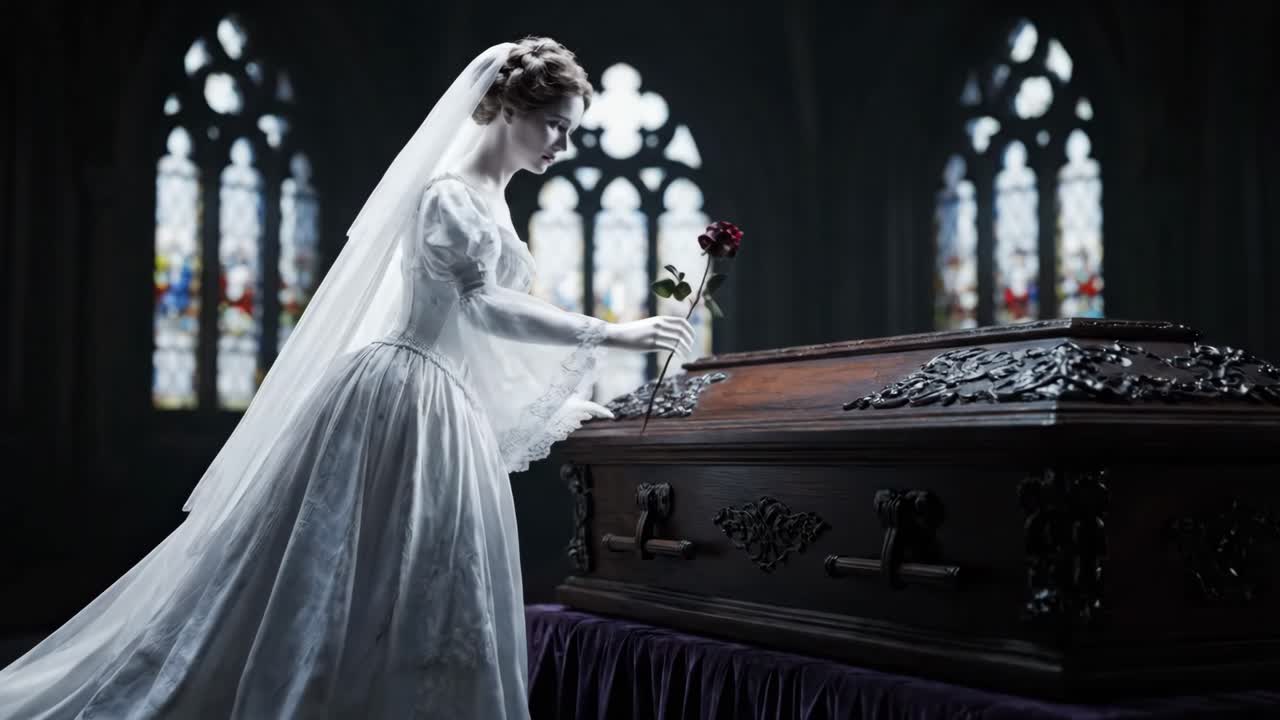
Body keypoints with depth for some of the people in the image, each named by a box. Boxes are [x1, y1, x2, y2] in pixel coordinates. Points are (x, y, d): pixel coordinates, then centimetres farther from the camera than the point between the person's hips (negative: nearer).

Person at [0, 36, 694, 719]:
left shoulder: (489, 202, 18)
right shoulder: (450, 193, -11)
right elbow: (484, 303, -25)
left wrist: (554, 404, 25)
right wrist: (610, 334, -25)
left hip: (447, 416, 9)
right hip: (400, 403, -9)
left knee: (425, 608, 7)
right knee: (317, 590, -6)